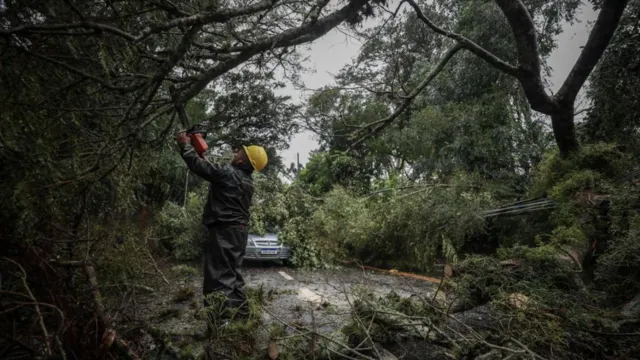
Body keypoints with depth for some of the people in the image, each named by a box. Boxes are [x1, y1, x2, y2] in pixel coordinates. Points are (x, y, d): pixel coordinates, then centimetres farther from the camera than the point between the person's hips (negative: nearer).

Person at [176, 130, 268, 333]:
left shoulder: (229, 173, -15)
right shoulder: (246, 179, 12)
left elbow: (199, 166, -8)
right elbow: (213, 171, 25)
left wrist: (185, 145, 6)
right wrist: (201, 152, 28)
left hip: (225, 231, -9)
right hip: (238, 230, 9)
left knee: (218, 277, -8)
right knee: (231, 274, 19)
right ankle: (241, 314, 27)